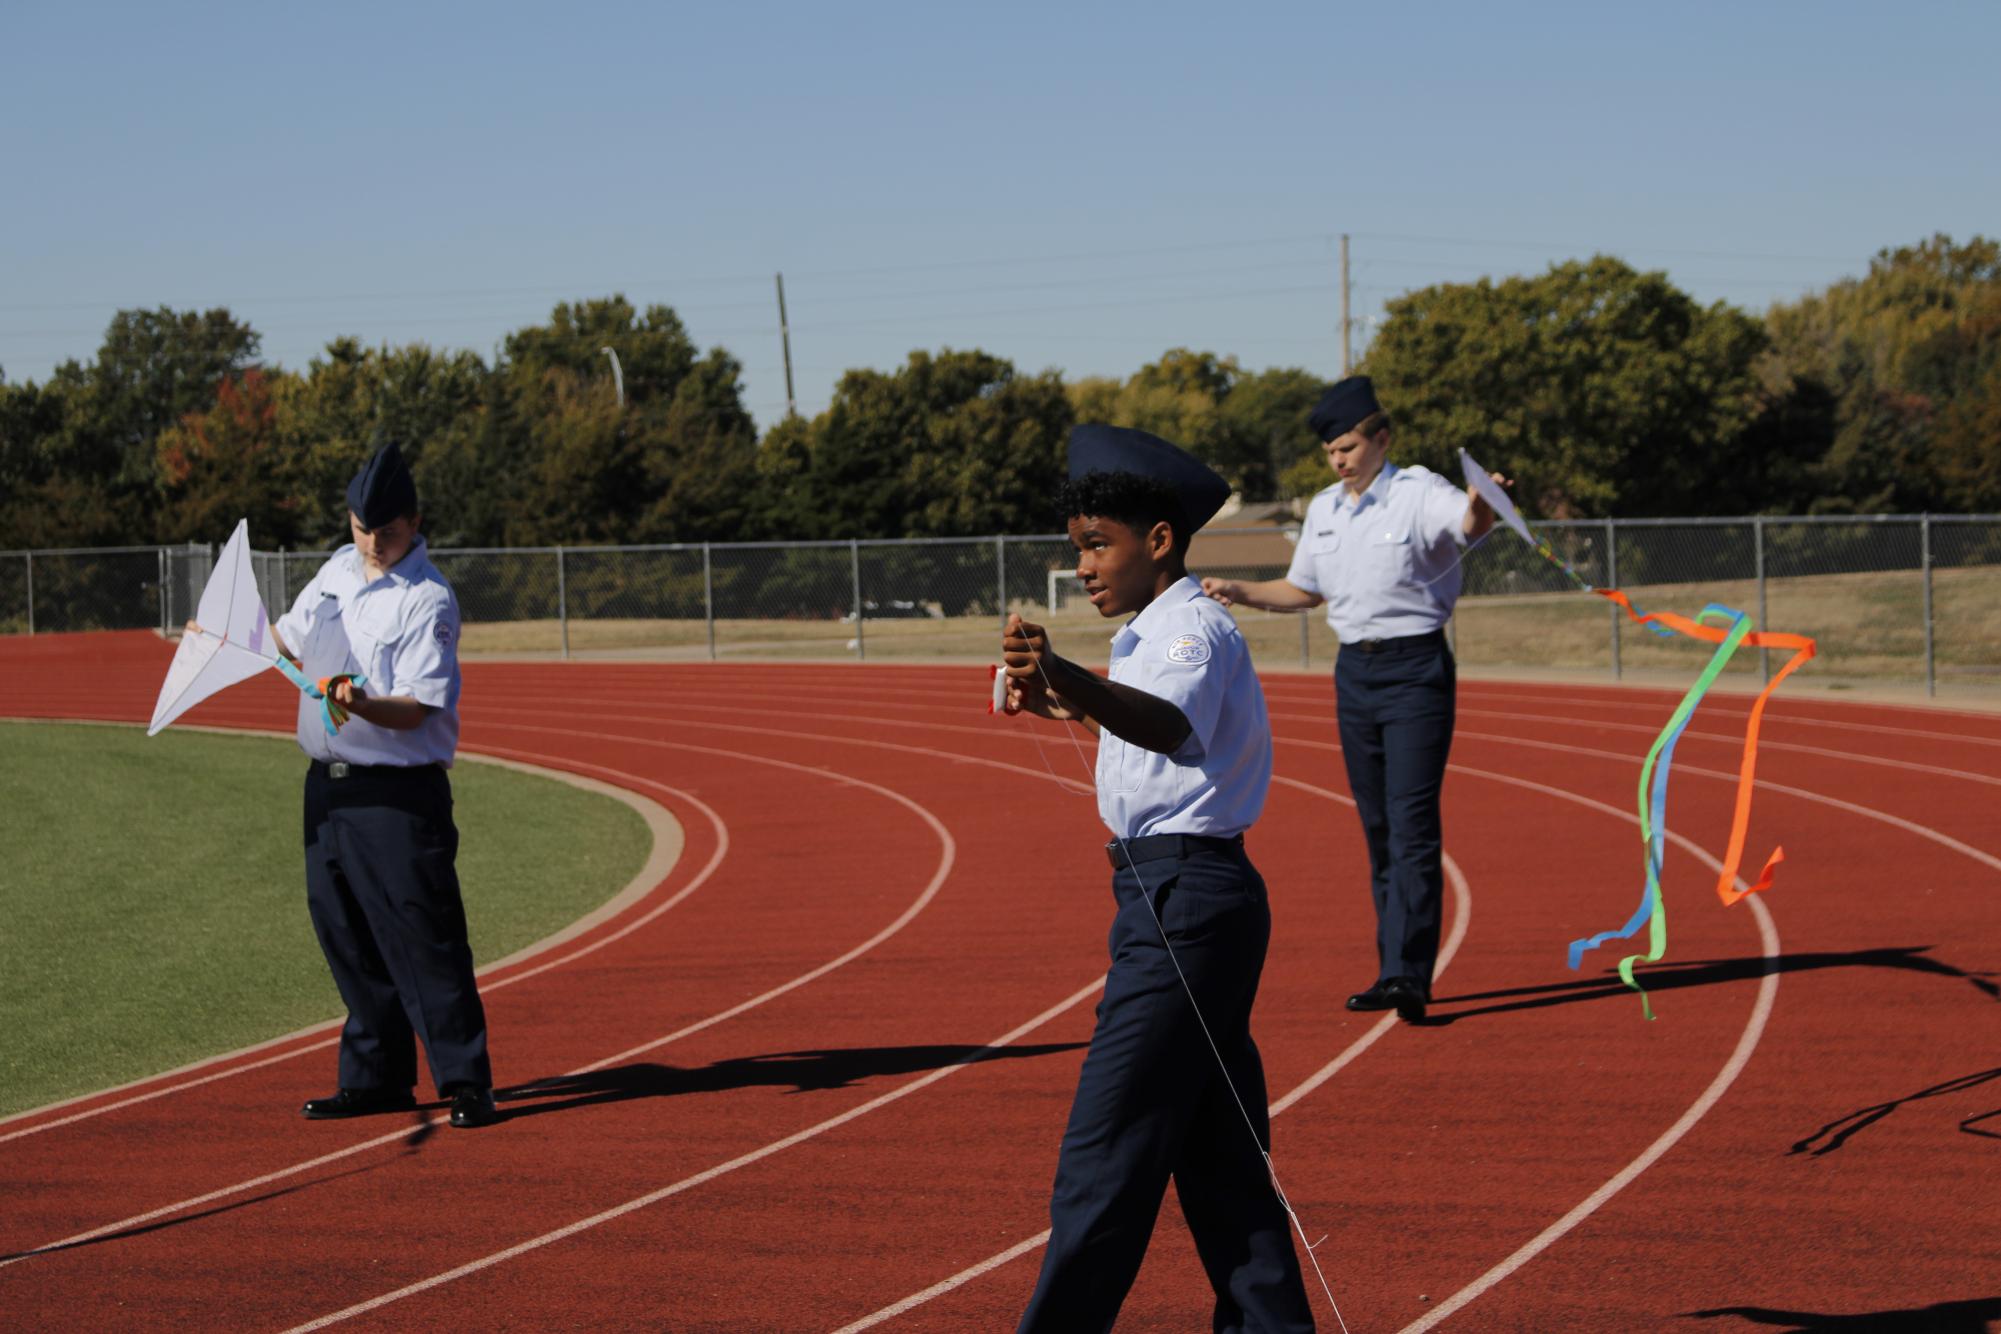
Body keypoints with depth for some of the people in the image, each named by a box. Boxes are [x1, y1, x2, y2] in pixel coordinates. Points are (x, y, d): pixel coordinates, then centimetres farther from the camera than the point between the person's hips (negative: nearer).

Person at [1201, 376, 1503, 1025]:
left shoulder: (1419, 493, -10)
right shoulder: (1323, 510, 11)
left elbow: (1469, 523, -32)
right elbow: (1305, 590, 24)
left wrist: (1482, 502, -55)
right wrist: (1241, 592, 10)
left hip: (1416, 668, -7)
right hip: (1354, 672, 7)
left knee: (1412, 824, -12)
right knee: (1377, 825, 10)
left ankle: (1407, 975, -17)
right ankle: (1395, 971, 15)